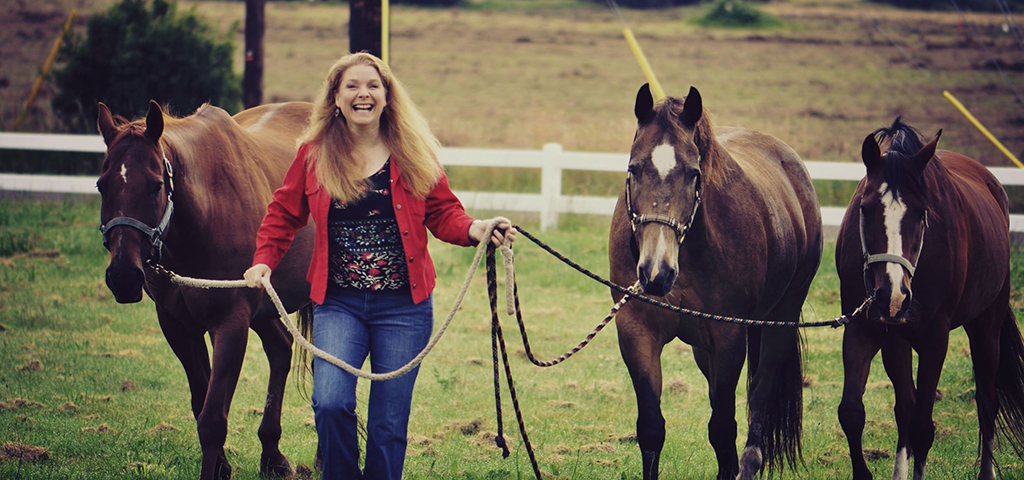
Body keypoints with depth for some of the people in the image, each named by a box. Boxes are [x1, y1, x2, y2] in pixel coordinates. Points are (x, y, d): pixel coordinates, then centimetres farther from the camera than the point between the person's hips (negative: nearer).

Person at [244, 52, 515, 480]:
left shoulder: (414, 153, 2)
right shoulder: (314, 154, 3)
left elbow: (442, 213, 5)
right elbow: (284, 213, 11)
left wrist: (473, 230, -15)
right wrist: (264, 260, -4)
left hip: (403, 305, 0)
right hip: (337, 304, 0)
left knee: (389, 423, 3)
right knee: (331, 404, -18)